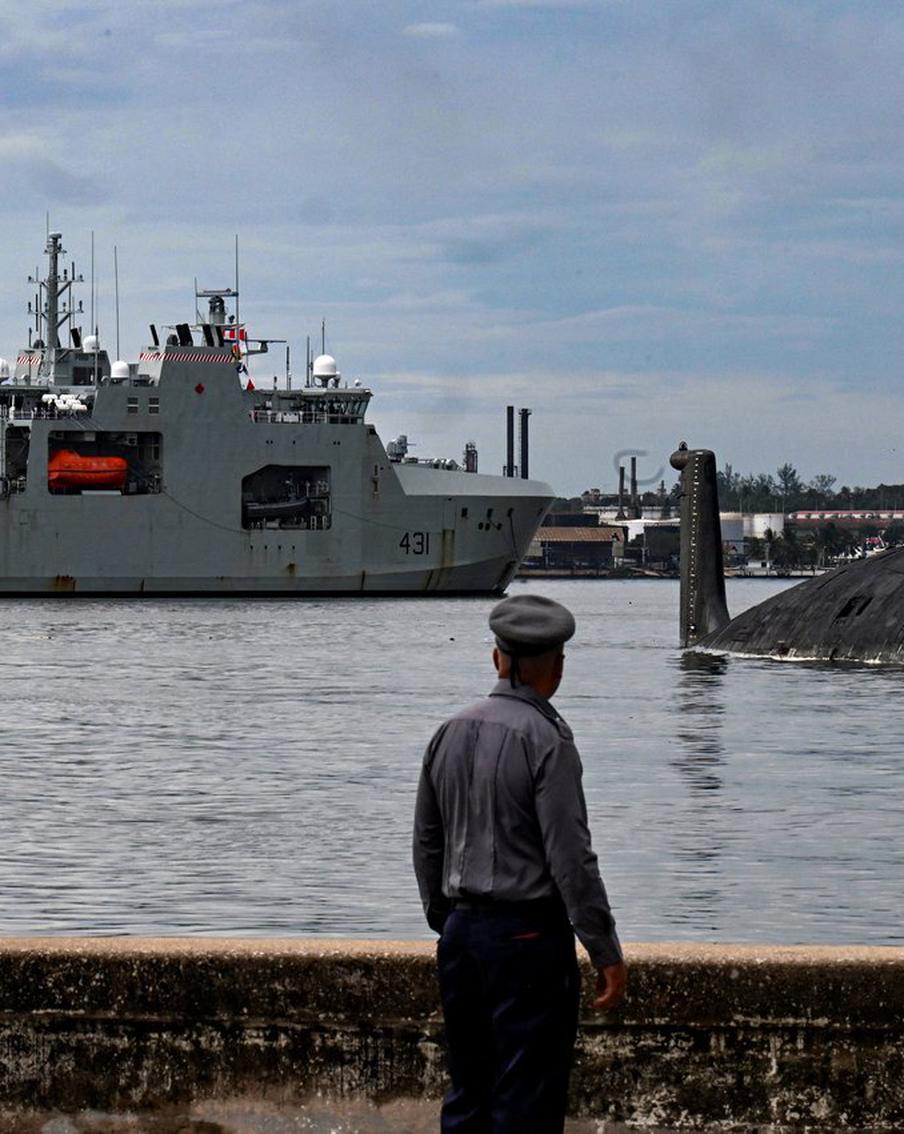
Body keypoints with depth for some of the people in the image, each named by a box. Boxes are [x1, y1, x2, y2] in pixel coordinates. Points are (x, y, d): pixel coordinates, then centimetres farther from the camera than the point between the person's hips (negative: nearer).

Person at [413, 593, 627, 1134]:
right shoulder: (546, 739, -14)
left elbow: (427, 843, 16)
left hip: (462, 929, 7)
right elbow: (570, 857, -17)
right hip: (528, 935, -7)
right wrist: (606, 952, -12)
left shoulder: (451, 733, 8)